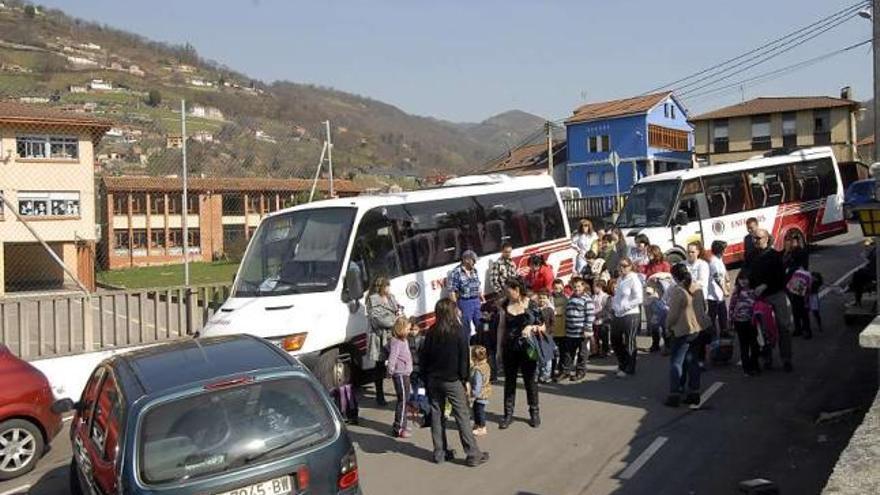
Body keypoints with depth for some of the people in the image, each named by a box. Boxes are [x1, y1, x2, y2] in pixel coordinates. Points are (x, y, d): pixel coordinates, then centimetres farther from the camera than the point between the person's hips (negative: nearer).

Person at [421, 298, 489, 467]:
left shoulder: (431, 333, 0)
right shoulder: (457, 333, -13)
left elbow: (424, 357, 5)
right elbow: (464, 358, -10)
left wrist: (427, 377, 14)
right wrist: (465, 378, 2)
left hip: (434, 379, 5)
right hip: (452, 380, -4)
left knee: (436, 415, 12)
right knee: (462, 417, 1)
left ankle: (440, 453, 19)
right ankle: (473, 454, 5)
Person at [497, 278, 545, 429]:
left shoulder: (531, 305, -8)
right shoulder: (506, 306, 3)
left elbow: (542, 327, -4)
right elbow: (501, 327, 8)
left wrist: (532, 327, -23)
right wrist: (499, 347, 5)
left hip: (527, 348, -3)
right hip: (509, 349, 3)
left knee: (530, 381, 9)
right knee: (509, 381, 8)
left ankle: (534, 412, 25)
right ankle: (508, 414, 18)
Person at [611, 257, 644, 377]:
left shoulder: (634, 279, -11)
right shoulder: (619, 279, 14)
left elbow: (639, 299, -16)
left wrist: (624, 307, -18)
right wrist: (614, 306, 8)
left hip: (630, 315, -8)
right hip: (618, 315, 8)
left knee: (629, 343, 1)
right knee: (615, 341, 15)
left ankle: (628, 369, 14)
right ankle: (622, 365, 32)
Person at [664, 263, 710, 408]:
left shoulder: (677, 290, -21)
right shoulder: (697, 286, 2)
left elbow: (673, 313, -17)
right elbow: (704, 307, 12)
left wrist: (668, 325, 0)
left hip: (683, 331, -7)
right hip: (698, 328, 7)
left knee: (676, 362, 2)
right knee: (692, 361, 15)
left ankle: (674, 396, 3)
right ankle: (694, 394, 19)